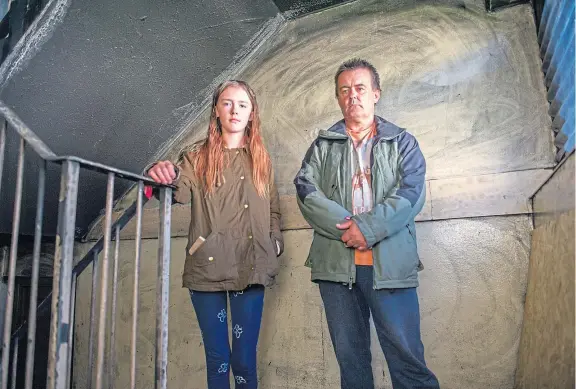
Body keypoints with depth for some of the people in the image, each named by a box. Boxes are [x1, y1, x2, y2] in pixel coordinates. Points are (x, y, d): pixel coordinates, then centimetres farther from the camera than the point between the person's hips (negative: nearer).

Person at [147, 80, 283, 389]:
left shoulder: (261, 159, 12)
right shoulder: (198, 157, 7)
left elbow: (272, 210, 14)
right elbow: (181, 192, -10)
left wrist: (275, 244, 0)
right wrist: (168, 176, -32)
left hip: (250, 268, 1)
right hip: (208, 267, -1)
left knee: (245, 359, 5)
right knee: (216, 358, 9)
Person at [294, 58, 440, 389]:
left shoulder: (402, 142, 9)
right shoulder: (323, 145, 13)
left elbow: (412, 194, -4)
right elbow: (306, 189, -1)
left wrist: (366, 228, -16)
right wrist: (345, 225, -14)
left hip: (390, 263, -2)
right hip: (336, 263, 2)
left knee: (406, 355, 0)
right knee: (349, 355, 12)